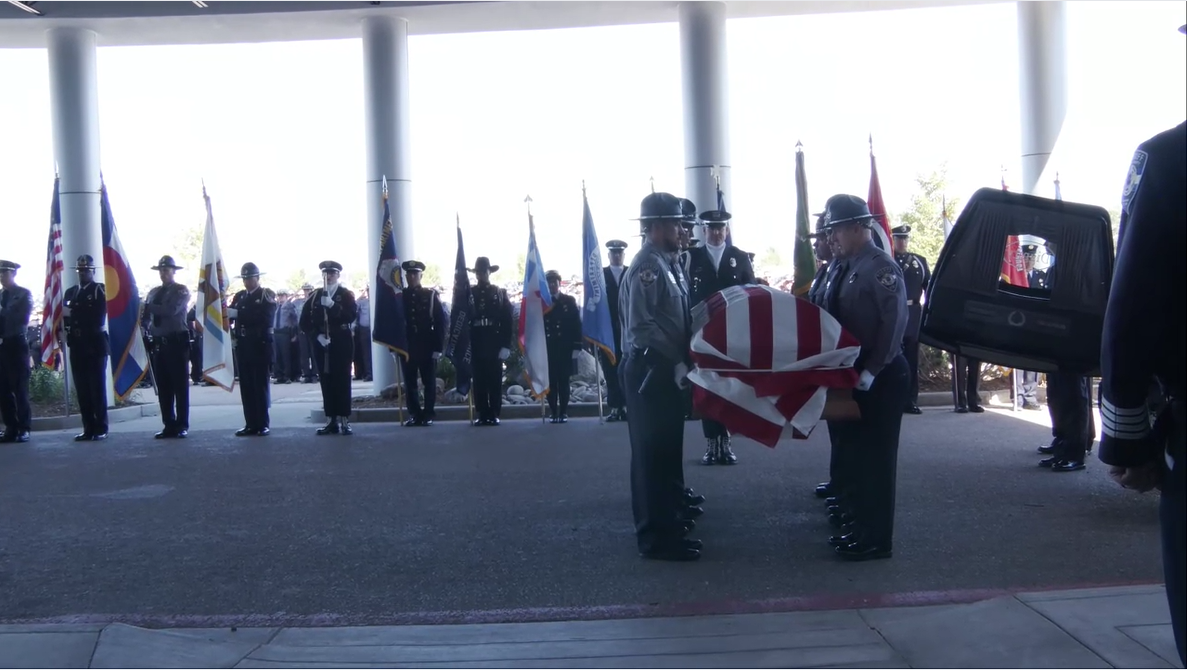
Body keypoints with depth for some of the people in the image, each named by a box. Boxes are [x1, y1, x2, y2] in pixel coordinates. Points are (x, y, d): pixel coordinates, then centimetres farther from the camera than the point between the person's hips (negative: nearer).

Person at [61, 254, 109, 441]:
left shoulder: (99, 290, 1)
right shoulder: (70, 292, 17)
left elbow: (99, 317, -10)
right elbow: (64, 315, 11)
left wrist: (73, 314, -11)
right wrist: (64, 328, -7)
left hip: (95, 345, -5)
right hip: (76, 346, 5)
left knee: (97, 388, -4)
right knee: (82, 389, 3)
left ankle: (101, 429, -1)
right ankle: (88, 428, 7)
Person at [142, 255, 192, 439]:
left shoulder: (181, 291, -1)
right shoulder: (154, 292, 17)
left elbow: (172, 310, -18)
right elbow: (146, 315, 11)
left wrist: (149, 307, -11)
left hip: (176, 342, -6)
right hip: (158, 343, 6)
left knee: (180, 386, -2)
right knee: (163, 387, 6)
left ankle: (182, 426, 2)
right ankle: (169, 425, 12)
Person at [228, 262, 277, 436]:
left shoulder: (267, 295, 1)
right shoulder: (239, 297, 17)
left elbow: (265, 317, -15)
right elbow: (230, 314, 7)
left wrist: (238, 313, -22)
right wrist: (227, 312, -17)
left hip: (260, 345, -5)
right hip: (243, 345, 5)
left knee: (261, 384, -4)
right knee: (246, 385, 3)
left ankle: (263, 424, 0)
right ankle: (251, 424, 6)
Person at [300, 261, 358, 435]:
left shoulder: (346, 295, 3)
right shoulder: (314, 296, 11)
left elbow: (352, 316, -13)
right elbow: (304, 322, 8)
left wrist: (332, 305, -22)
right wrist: (316, 336, -6)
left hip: (341, 344, -3)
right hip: (321, 344, 3)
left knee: (342, 381, -4)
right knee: (326, 382, 2)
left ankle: (344, 421, -3)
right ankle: (331, 421, 5)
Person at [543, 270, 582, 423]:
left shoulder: (569, 301, 6)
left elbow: (577, 324, 2)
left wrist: (576, 347, -6)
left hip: (565, 348, 0)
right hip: (546, 349, 0)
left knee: (563, 381, 2)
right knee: (550, 381, 1)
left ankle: (563, 412, 7)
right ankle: (553, 412, 6)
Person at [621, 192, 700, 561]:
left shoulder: (667, 264, 13)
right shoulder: (647, 267, -16)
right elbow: (641, 328, -23)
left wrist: (681, 362, 9)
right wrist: (678, 363, -20)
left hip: (665, 371, 10)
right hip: (650, 371, -10)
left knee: (667, 448, 17)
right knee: (653, 451, -3)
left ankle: (668, 521, 29)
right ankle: (657, 536, 5)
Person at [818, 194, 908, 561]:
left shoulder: (881, 266, -15)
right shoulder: (847, 267, 11)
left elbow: (894, 322, -21)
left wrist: (871, 371, -22)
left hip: (880, 377, -9)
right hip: (854, 372, 9)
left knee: (877, 455, -1)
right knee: (858, 451, 16)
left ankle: (878, 539, 8)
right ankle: (861, 526, 28)